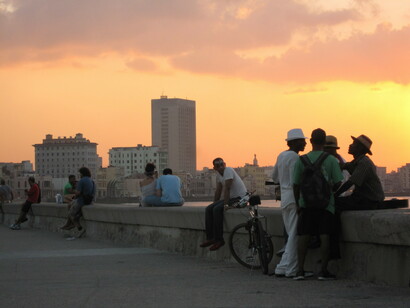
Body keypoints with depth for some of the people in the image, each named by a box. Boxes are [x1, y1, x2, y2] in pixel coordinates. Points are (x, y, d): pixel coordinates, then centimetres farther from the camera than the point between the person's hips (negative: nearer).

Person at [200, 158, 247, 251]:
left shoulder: (228, 170, -18)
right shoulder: (219, 174, 10)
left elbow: (227, 188, -23)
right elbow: (218, 191, 16)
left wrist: (225, 204, -26)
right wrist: (214, 204, 11)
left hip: (240, 198, -9)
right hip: (231, 198, 9)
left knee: (217, 209, -26)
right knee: (208, 209, -3)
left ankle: (219, 239, -21)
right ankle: (210, 238, -3)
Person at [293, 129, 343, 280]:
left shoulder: (301, 160, -1)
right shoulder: (331, 160, -4)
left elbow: (296, 184, 0)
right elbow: (338, 183, -6)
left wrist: (297, 203, 12)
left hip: (306, 204, 1)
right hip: (326, 204, -1)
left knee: (303, 236, 5)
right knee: (324, 236, 0)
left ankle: (300, 270, 2)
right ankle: (324, 271, -1)